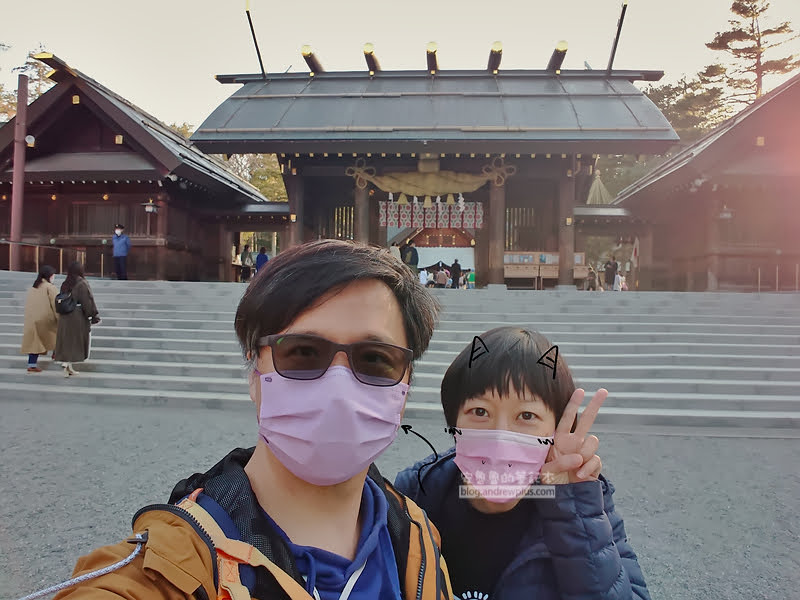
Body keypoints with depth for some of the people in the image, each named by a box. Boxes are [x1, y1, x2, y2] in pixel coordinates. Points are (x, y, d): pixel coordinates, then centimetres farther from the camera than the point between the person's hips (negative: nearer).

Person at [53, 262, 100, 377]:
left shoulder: (65, 284, 7)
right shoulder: (82, 283, -12)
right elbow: (87, 300, -15)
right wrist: (94, 316, -10)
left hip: (64, 317, 6)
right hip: (78, 316, -6)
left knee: (66, 340, 11)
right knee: (76, 341, 5)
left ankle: (68, 367, 10)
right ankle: (67, 363, -8)